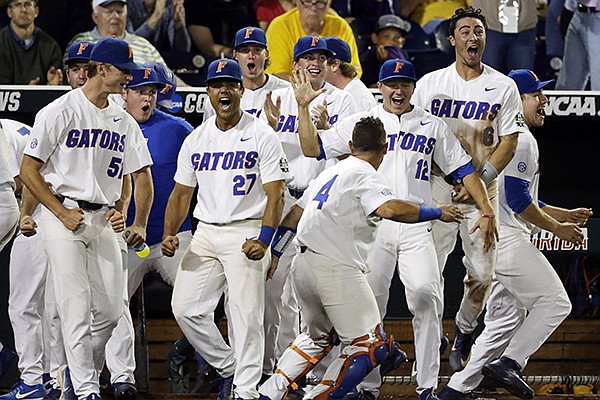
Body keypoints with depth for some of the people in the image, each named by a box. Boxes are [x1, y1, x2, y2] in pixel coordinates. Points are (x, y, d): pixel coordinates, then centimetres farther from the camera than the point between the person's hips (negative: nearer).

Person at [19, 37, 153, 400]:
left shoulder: (124, 122, 12)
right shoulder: (61, 112, -6)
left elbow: (142, 176, 13)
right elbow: (29, 170, -6)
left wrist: (139, 222, -2)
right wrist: (62, 212, -13)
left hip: (104, 220, 6)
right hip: (64, 218, -6)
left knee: (111, 308, 2)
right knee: (77, 305, -11)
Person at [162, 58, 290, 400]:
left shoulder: (262, 135, -3)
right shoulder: (196, 139, 12)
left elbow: (275, 195, -9)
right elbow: (182, 193, 15)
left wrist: (263, 239, -23)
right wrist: (170, 233, -2)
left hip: (246, 233, -5)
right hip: (205, 234, 5)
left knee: (246, 314, -11)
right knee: (186, 307, -3)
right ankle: (228, 367, 15)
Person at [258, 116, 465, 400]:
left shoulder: (329, 173, 21)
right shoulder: (365, 175, -5)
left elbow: (294, 214, 25)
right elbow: (389, 209, -23)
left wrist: (274, 253, 33)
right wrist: (437, 212, -13)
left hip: (302, 266, 9)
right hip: (336, 268, -9)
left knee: (319, 337, 28)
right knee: (370, 345, -4)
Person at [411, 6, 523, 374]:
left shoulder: (503, 87, 3)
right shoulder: (430, 84, 5)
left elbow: (509, 142, -1)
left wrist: (480, 179, -13)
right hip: (437, 187, 0)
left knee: (483, 273, -2)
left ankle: (464, 331, 23)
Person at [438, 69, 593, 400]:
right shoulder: (520, 138, -9)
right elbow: (517, 199, -18)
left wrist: (566, 215, 20)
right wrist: (557, 228, -10)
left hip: (495, 237, 11)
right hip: (507, 237, -11)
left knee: (505, 319, 12)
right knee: (554, 301, -11)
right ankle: (507, 364, -16)